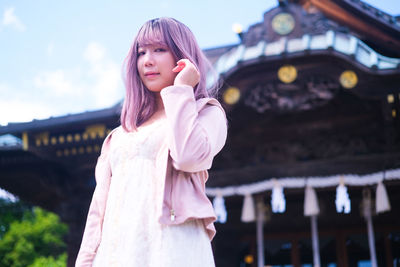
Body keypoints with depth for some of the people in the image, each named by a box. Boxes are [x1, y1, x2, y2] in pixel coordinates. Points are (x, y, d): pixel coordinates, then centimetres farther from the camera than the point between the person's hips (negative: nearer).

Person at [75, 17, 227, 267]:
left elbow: (189, 157, -16)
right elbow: (100, 205, 17)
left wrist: (181, 89, -4)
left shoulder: (207, 112, 7)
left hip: (171, 247, -5)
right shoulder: (123, 133, 22)